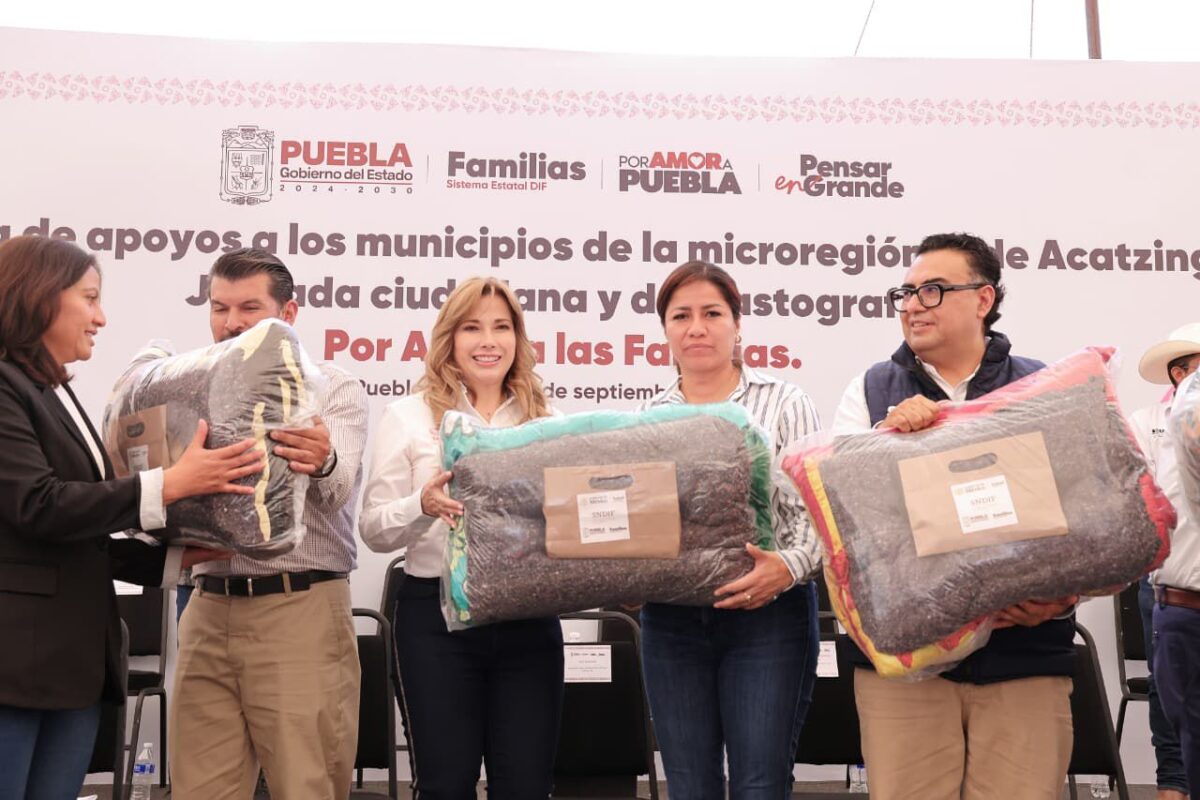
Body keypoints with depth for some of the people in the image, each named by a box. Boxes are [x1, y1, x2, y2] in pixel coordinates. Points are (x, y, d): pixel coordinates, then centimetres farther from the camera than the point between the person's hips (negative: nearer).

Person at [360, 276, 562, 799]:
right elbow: (374, 530, -1)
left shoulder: (546, 420, 10)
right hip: (437, 617, -2)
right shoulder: (410, 416, 2)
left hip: (530, 616, 2)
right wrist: (424, 506, -20)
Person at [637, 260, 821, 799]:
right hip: (671, 619, 3)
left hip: (767, 614, -3)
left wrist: (790, 566, -23)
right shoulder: (646, 419, 11)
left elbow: (814, 510, -4)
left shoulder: (783, 404, 2)